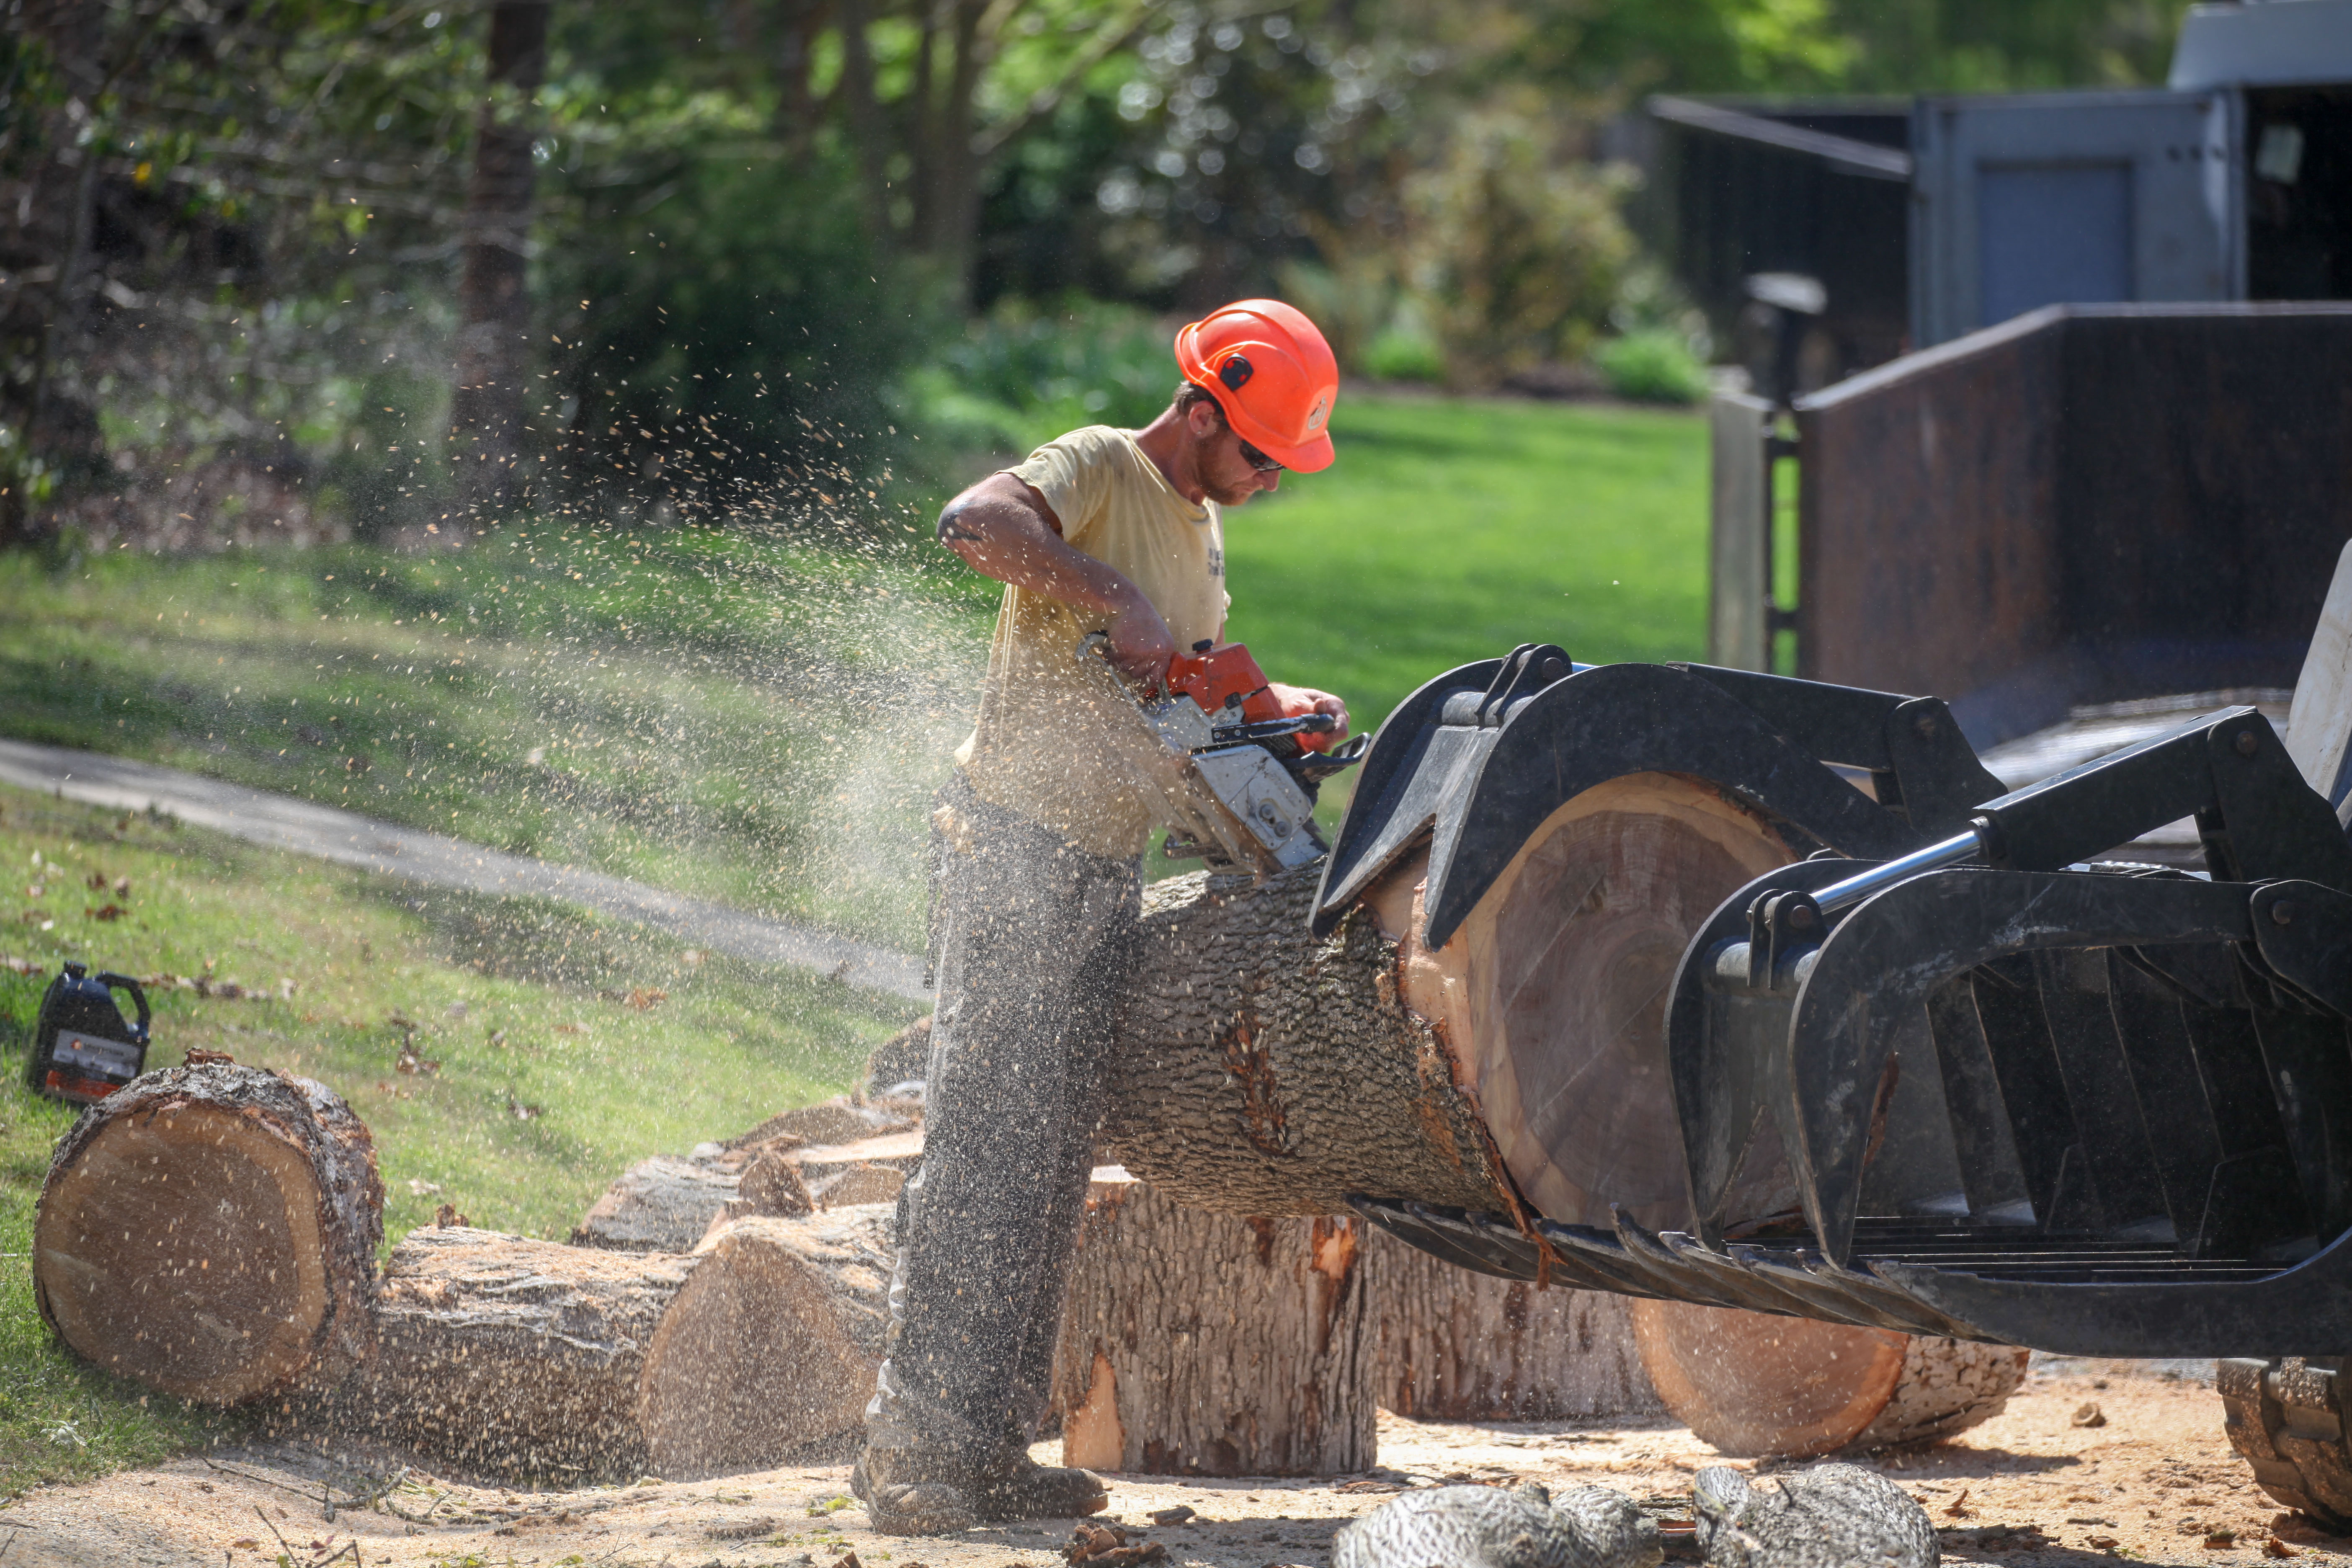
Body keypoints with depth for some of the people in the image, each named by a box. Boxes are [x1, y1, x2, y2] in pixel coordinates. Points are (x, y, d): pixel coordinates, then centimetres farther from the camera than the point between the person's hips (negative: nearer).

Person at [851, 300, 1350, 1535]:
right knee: (988, 1144, -11)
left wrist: (1279, 708, 9)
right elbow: (973, 522, -30)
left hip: (1106, 876, 9)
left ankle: (989, 1450, 11)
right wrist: (1112, 596, -29)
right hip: (1014, 853, -9)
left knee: (1051, 1163, 8)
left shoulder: (1201, 527, 18)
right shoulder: (1098, 471, -10)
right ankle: (911, 1451, -11)